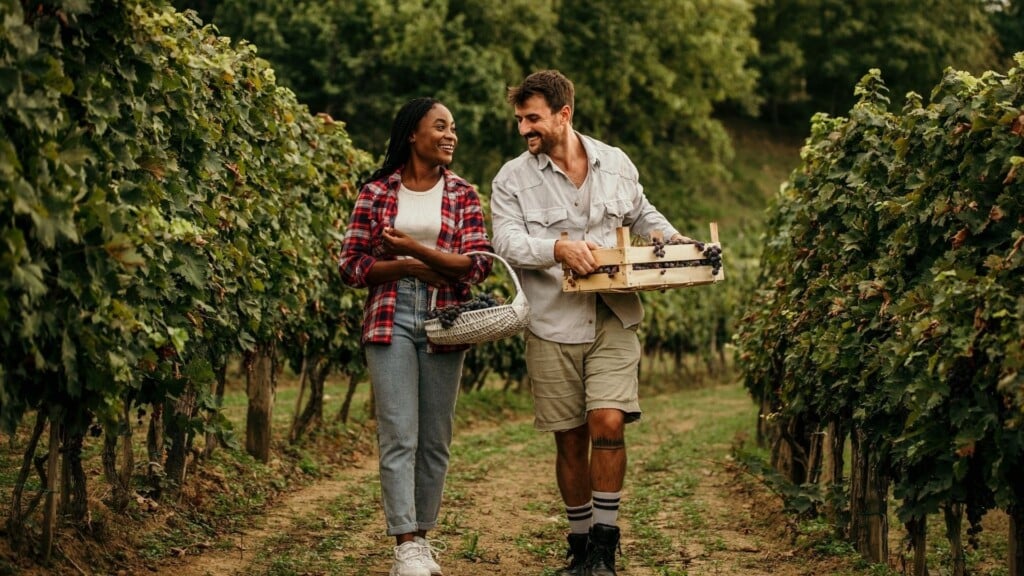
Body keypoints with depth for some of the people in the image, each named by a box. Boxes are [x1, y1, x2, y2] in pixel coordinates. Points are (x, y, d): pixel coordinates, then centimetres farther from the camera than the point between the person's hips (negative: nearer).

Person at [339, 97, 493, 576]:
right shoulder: (376, 193, 3)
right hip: (391, 321, -2)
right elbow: (351, 265, 1)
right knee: (399, 437, -9)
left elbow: (478, 265, -4)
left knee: (435, 440, 6)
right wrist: (408, 268, -11)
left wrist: (417, 248, -14)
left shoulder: (462, 194, 7)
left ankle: (423, 536, 16)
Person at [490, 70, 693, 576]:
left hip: (613, 321, 0)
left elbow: (641, 215, 24)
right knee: (570, 439, 5)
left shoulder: (615, 163, 7)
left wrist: (675, 240, 6)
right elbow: (507, 243, -14)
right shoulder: (512, 179, -1)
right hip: (553, 325, 0)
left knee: (608, 423, -16)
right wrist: (558, 247, -29)